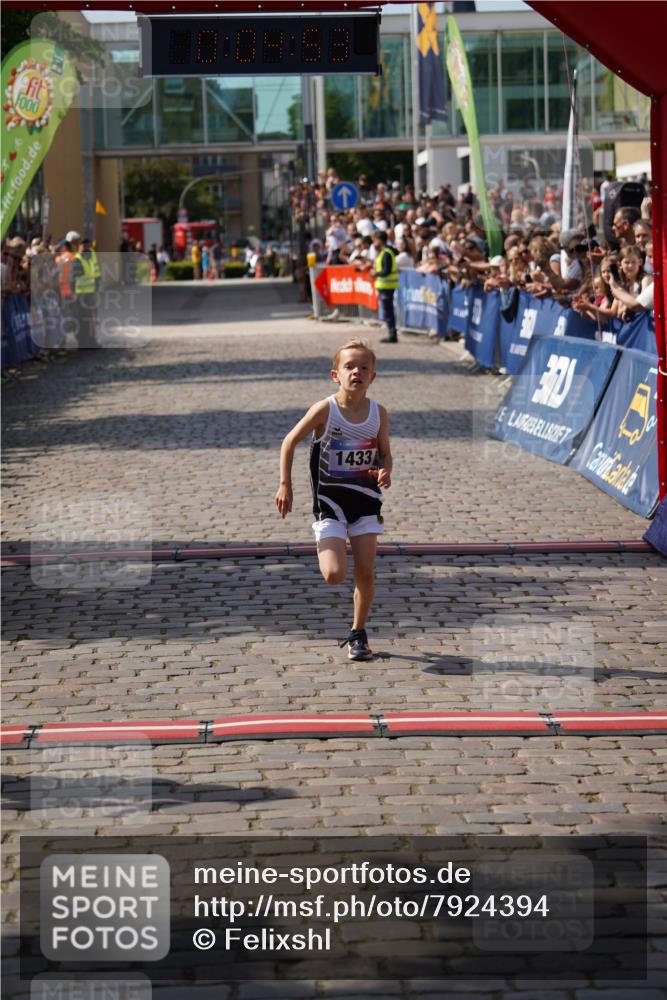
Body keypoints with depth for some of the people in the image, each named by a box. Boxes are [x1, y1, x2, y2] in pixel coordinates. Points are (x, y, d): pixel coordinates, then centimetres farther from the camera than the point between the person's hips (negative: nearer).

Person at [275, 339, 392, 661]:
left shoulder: (378, 413, -4)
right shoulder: (324, 410, -13)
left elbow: (385, 454, 10)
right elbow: (289, 442, -3)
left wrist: (384, 473, -13)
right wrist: (285, 485, -7)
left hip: (365, 500, 3)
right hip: (329, 500, -3)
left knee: (366, 572, 1)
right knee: (335, 575, -14)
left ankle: (358, 633, 20)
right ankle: (326, 551, 23)